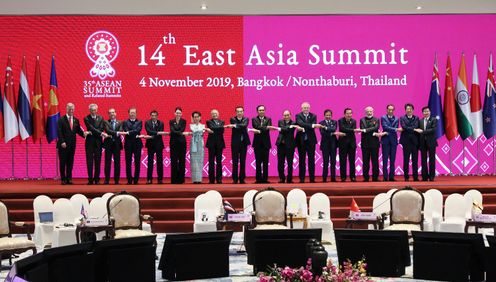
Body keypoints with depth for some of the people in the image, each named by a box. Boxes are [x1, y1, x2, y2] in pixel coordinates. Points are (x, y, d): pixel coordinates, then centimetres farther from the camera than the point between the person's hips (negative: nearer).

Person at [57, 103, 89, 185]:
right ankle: (63, 179, 7)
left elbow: (78, 130, 12)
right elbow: (59, 132, -8)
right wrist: (62, 142, -17)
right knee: (62, 162, 1)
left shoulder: (76, 120, 11)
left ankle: (69, 178, 11)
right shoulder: (61, 120, -3)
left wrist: (83, 133, -9)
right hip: (63, 145, -4)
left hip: (72, 145, 4)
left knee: (70, 162, 6)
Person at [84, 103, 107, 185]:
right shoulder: (86, 118, 0)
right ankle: (90, 179, 3)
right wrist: (100, 133, -19)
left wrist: (92, 132, -12)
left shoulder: (100, 118, 8)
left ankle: (97, 179, 6)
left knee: (98, 161, 2)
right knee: (89, 162, 0)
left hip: (98, 142, 2)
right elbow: (91, 128, -11)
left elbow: (101, 129, 0)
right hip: (89, 142, -2)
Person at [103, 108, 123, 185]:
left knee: (117, 163, 1)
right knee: (107, 163, -1)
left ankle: (116, 180, 5)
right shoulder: (106, 122, 6)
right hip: (108, 144, -1)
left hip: (117, 144, 1)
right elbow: (107, 131, -11)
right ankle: (107, 179, 3)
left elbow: (120, 132, -4)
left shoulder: (120, 123, 10)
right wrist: (116, 133, -22)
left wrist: (112, 135, -18)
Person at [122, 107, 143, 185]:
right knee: (128, 163, 0)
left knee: (137, 163, 0)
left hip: (137, 144, 0)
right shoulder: (125, 122, 8)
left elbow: (137, 130, -8)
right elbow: (126, 131, -7)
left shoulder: (139, 122, 8)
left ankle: (136, 180, 5)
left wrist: (129, 132, -17)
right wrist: (135, 135, -16)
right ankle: (129, 180, 6)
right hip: (128, 144, 0)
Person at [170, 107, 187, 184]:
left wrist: (175, 133, -18)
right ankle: (174, 179, 4)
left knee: (182, 160, -1)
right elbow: (172, 131, -11)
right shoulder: (171, 121, 5)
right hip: (173, 142, 0)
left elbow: (182, 130, -10)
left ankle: (181, 179, 5)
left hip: (182, 142, 0)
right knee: (174, 160, -1)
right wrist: (181, 133, -24)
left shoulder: (183, 121, 6)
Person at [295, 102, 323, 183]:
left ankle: (312, 178, 5)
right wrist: (312, 125, -31)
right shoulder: (298, 116, 0)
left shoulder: (313, 116, 6)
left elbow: (313, 126, -9)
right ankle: (302, 178, 8)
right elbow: (301, 124, -19)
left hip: (311, 140, 1)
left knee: (311, 160, 1)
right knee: (302, 160, 4)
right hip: (301, 140, -1)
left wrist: (304, 128, -20)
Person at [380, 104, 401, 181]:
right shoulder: (383, 118, 3)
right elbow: (385, 127, -11)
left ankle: (391, 177, 7)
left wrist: (387, 132, -13)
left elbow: (396, 129, -1)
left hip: (393, 141, 3)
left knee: (392, 160, 4)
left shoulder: (396, 119, 11)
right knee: (385, 160, -3)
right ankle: (385, 177, -2)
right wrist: (396, 129, -21)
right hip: (385, 140, -3)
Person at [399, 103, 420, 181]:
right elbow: (404, 127, -11)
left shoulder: (416, 118, 10)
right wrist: (413, 129, -16)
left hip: (415, 142, 2)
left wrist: (407, 129, -12)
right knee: (406, 160, 1)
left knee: (415, 160, 3)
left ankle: (415, 177, 8)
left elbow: (415, 127, -7)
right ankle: (406, 177, 6)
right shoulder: (402, 118, 4)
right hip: (406, 141, -2)